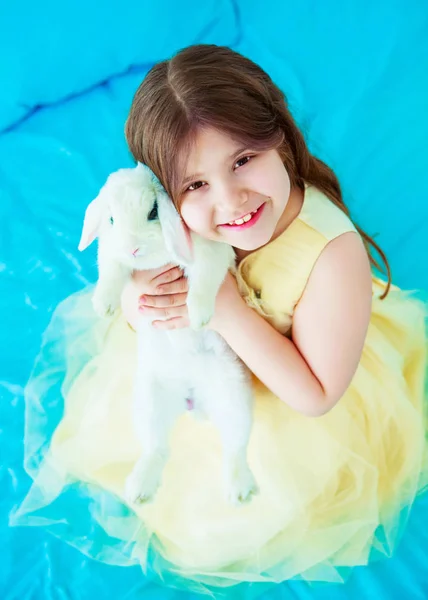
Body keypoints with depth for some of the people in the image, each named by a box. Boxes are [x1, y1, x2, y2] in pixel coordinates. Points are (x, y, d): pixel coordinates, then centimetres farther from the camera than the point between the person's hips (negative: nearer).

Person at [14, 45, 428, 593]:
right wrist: (133, 300, -37)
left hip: (295, 406, -3)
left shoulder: (335, 254, -40)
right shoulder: (181, 222, -28)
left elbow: (316, 395, -29)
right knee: (128, 413, 12)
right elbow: (130, 286, -10)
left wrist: (229, 309, -40)